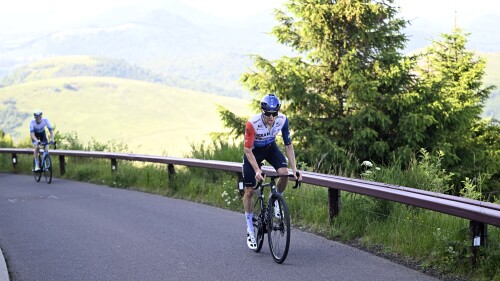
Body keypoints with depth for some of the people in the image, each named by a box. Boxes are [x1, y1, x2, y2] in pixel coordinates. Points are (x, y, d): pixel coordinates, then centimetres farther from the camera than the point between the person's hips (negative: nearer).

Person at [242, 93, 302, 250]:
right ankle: (250, 229, 13)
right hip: (253, 151, -2)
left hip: (270, 148, 2)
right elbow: (247, 150, -29)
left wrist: (294, 169, -22)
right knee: (249, 191, -2)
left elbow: (288, 145, -16)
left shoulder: (282, 120, -26)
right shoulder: (252, 123, -36)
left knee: (284, 173, -26)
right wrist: (257, 170, -39)